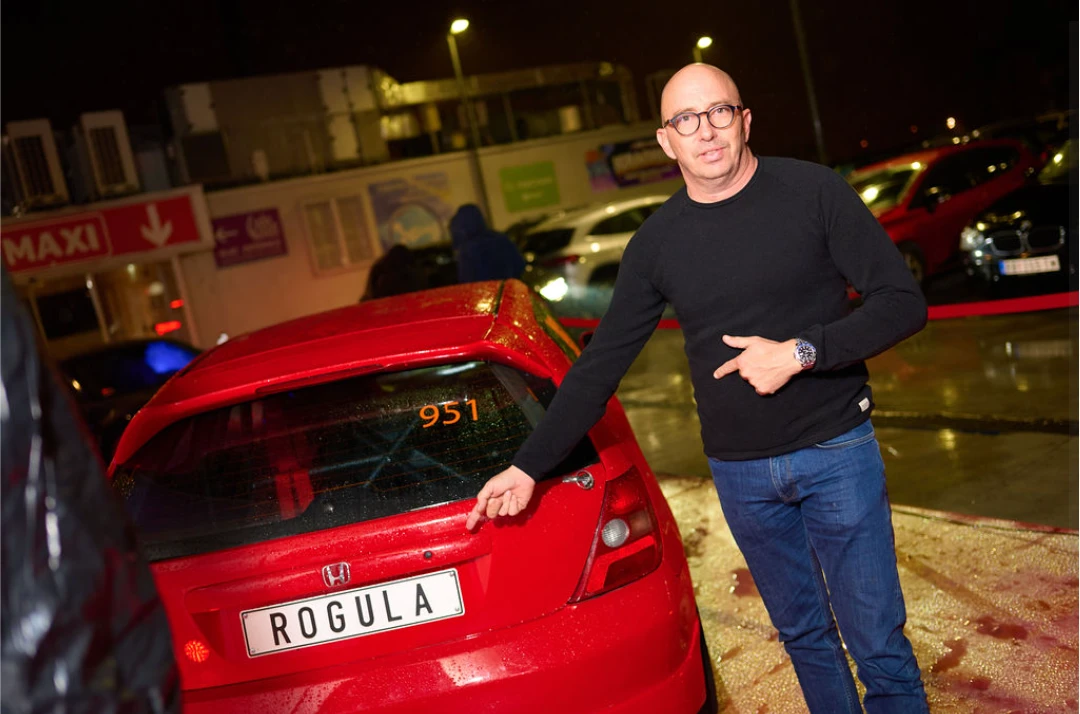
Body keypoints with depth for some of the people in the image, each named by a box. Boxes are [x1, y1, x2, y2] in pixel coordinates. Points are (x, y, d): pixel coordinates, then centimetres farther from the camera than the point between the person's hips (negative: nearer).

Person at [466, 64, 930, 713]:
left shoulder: (812, 191, -7)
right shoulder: (657, 242, 0)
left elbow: (903, 301, -7)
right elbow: (600, 366, 4)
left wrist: (801, 353, -20)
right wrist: (528, 466, 1)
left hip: (835, 449, -2)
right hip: (739, 470, 3)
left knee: (878, 642, 4)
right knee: (804, 635, 16)